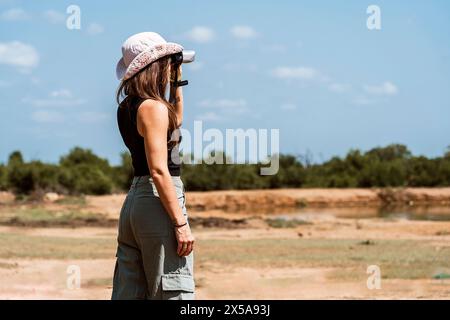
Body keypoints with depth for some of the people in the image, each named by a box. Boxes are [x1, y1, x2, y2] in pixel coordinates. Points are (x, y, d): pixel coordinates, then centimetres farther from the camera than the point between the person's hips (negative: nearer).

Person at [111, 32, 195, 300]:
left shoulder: (127, 107, 13)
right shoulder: (153, 107, -13)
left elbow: (175, 120, 33)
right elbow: (159, 170, -19)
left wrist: (176, 81, 26)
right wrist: (181, 223, -19)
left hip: (133, 200, 9)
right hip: (158, 201, -9)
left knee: (129, 294, 10)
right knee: (174, 293, -7)